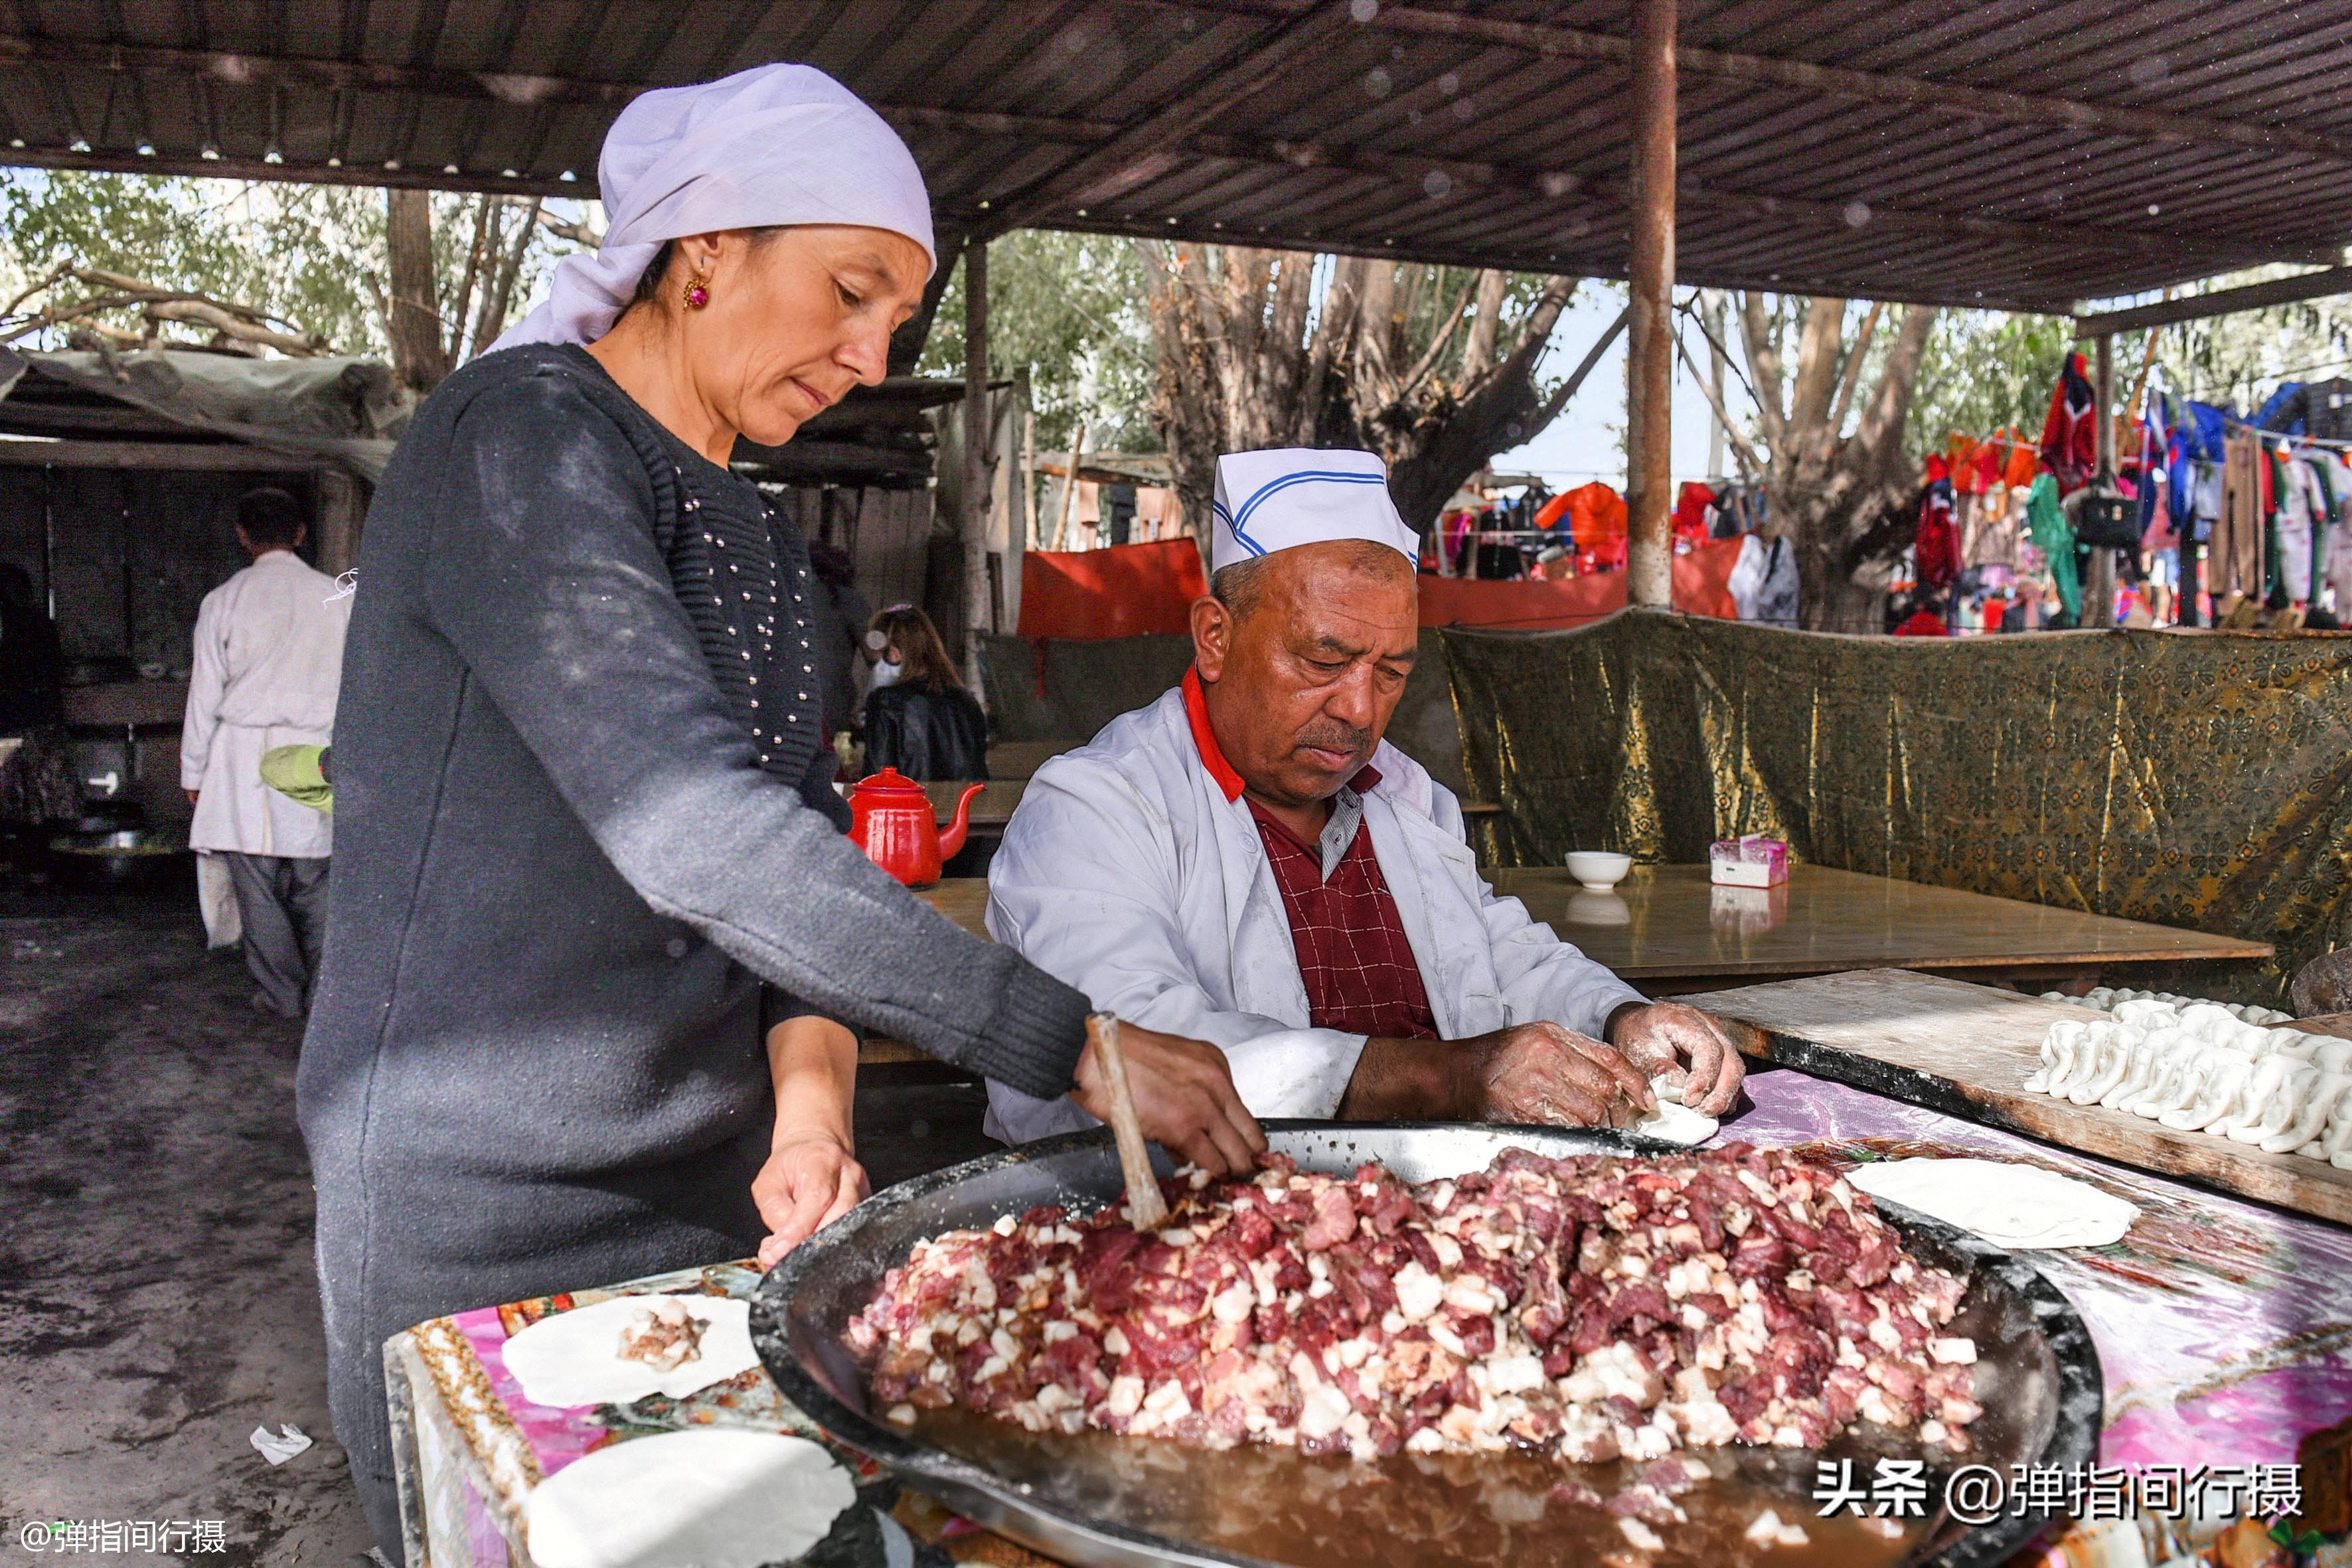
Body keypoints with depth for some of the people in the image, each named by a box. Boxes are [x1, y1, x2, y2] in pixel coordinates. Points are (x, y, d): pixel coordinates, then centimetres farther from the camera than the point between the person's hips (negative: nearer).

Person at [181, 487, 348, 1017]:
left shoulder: (224, 601, 0)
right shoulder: (336, 596, 2)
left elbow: (204, 694, 2)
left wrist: (193, 771, 11)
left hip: (246, 753, -1)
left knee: (257, 882, 6)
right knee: (316, 883, 8)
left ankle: (280, 994, 10)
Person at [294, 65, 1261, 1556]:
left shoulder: (763, 539, 11)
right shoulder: (522, 438, -15)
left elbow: (797, 838, 8)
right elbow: (686, 826, -27)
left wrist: (810, 1095, -12)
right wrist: (1070, 1043, -27)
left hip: (711, 1193, 8)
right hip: (483, 1204, -7)